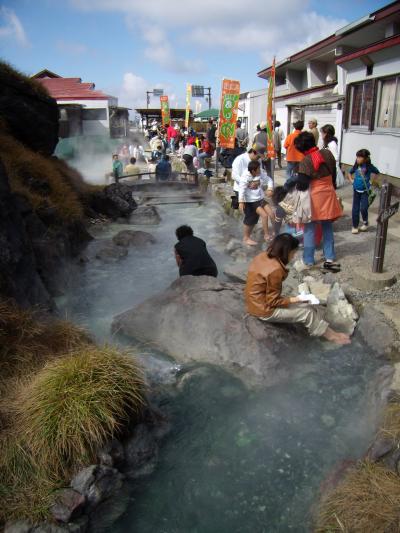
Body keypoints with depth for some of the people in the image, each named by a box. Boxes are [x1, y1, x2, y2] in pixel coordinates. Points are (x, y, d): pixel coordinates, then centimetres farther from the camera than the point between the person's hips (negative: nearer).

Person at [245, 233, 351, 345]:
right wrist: (298, 299, -15)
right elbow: (273, 301, -21)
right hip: (264, 310, -8)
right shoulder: (276, 269, -28)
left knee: (307, 305, 10)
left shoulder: (262, 256, -3)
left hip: (257, 301, 8)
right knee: (308, 312, 0)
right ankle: (331, 336, 18)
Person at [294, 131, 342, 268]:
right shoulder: (327, 153, -2)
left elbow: (302, 183, -18)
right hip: (329, 194, 5)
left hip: (314, 196, -5)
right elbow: (333, 173, 8)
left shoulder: (306, 161, -19)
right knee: (328, 227, 15)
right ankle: (329, 259, 18)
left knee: (310, 228, 7)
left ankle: (308, 260, 13)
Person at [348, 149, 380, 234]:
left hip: (365, 191, -3)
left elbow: (377, 172, 2)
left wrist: (371, 180, -3)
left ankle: (365, 223, 17)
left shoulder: (369, 166, -12)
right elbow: (350, 173, 17)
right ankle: (355, 226, 17)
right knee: (355, 209, 5)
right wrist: (351, 180, 4)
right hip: (356, 190, 4)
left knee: (363, 208, -10)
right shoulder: (356, 166, -2)